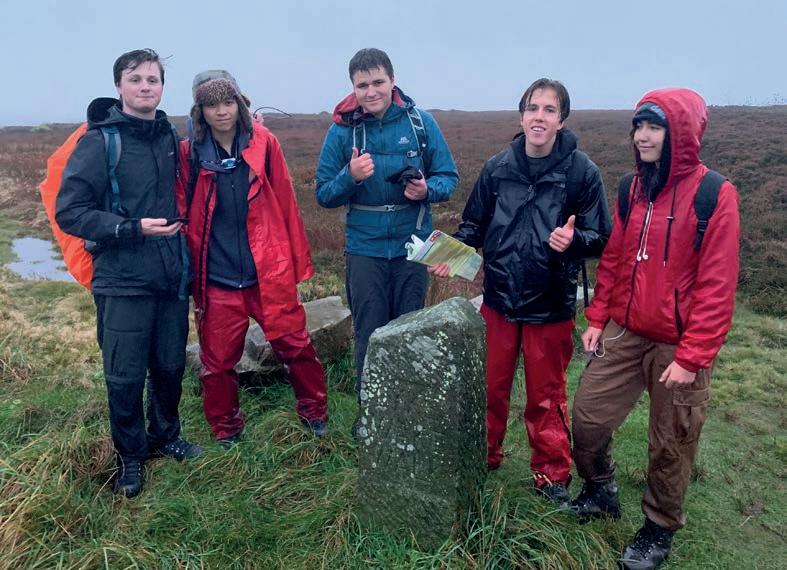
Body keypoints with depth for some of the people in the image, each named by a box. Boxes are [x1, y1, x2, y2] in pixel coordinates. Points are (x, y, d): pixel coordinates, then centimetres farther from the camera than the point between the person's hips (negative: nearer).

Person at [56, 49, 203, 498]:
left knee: (171, 366, 14)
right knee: (126, 377, 5)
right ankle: (131, 456, 26)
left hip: (172, 277, 5)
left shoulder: (170, 136, 7)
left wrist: (186, 258, 13)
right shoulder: (100, 141, -8)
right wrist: (133, 228, -19)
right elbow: (69, 212, -10)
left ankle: (165, 436, 37)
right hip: (123, 282, -4)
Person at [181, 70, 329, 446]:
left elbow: (285, 204, 2)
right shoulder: (191, 154, 0)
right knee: (218, 360, 10)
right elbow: (183, 213, 7)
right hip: (216, 280, 1)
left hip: (269, 271, 0)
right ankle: (225, 429, 32)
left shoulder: (263, 144, -1)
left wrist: (298, 260, 3)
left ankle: (314, 411, 32)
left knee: (295, 345, 7)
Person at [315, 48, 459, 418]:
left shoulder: (420, 122, -3)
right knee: (370, 337, 9)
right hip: (364, 249, 0)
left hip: (412, 245, 1)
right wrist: (350, 176, -22)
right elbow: (324, 196, -2)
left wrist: (427, 190, -21)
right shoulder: (342, 130, -3)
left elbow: (448, 177, 1)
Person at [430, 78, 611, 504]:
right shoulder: (497, 167, -2)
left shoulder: (581, 171, -10)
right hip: (498, 298, 3)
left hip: (551, 305, -2)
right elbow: (473, 225, 7)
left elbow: (600, 239, -7)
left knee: (546, 396, 13)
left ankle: (552, 474, 34)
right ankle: (484, 456, 39)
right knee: (490, 386, 17)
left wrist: (573, 241, -29)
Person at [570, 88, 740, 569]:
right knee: (588, 417, 8)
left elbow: (716, 286, -16)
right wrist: (598, 318, 8)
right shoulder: (635, 188, 6)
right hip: (625, 334, 5)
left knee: (670, 446, 10)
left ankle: (660, 530, 33)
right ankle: (601, 493, 36)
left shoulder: (714, 195, -14)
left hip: (678, 346, -5)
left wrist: (692, 356, -17)